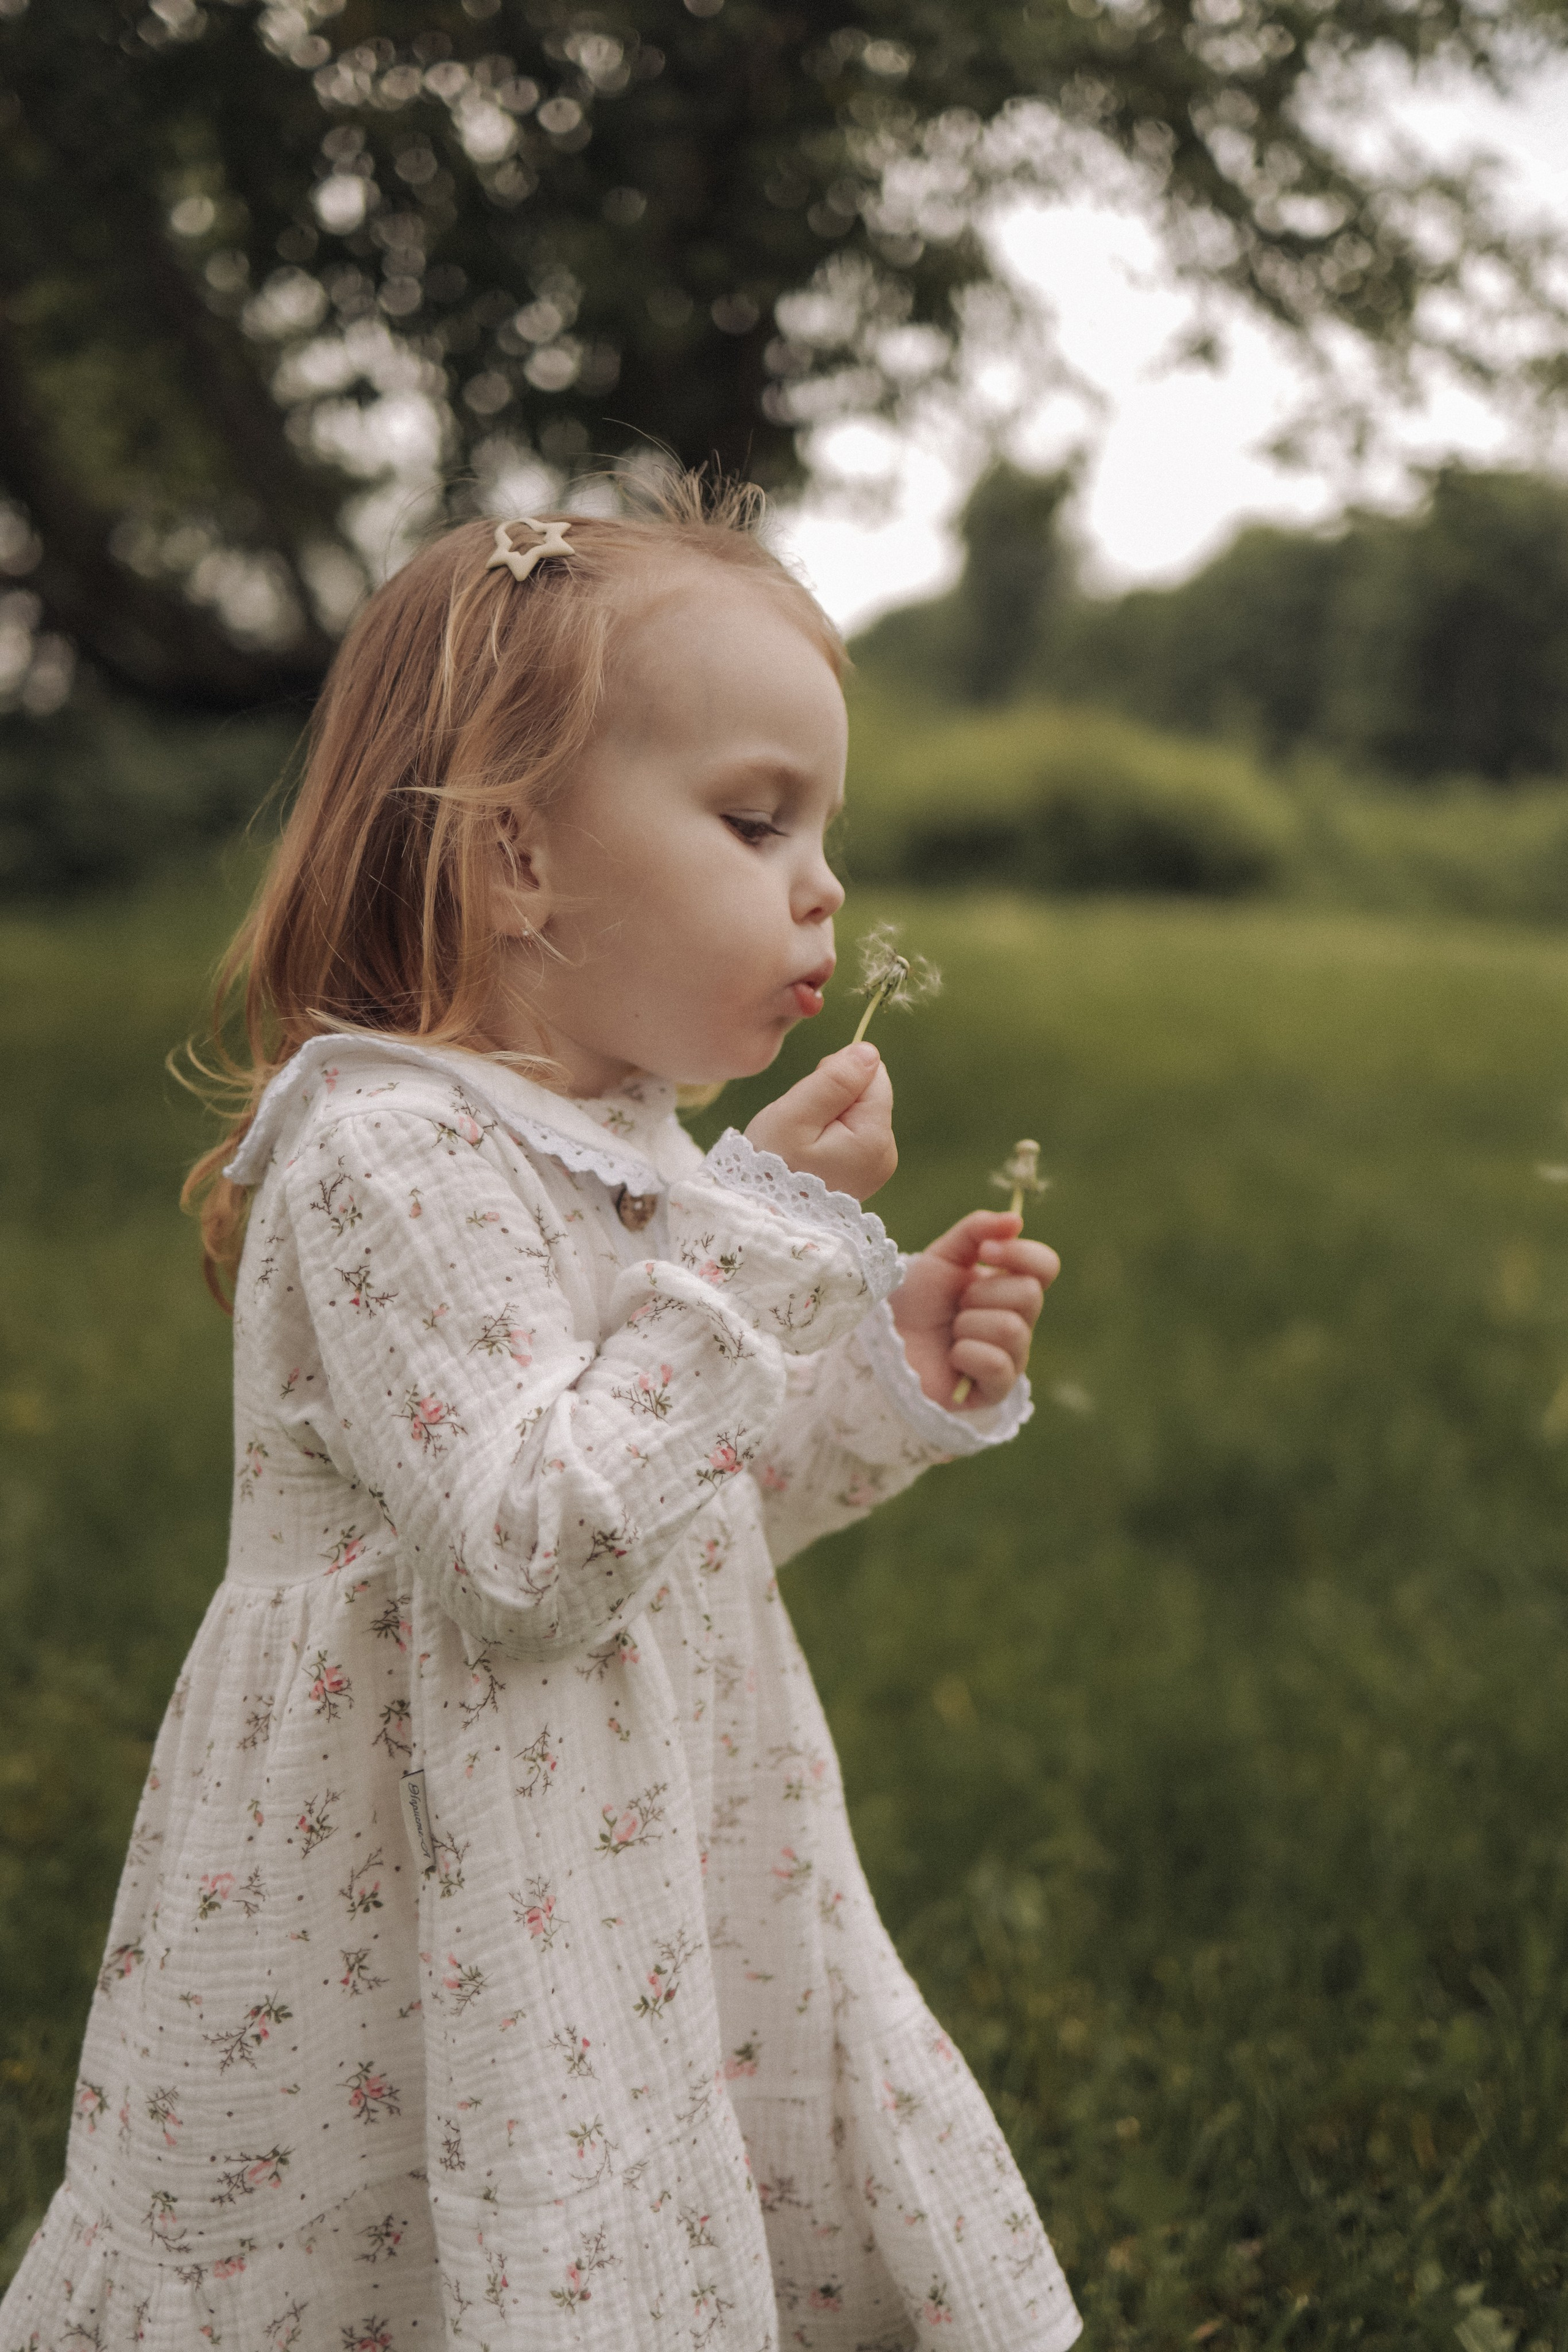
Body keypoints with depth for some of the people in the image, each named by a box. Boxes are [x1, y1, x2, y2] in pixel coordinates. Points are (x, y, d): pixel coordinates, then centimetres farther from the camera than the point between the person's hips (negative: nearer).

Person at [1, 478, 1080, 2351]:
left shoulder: (628, 1145, 8)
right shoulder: (389, 1150, -20)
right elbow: (530, 1555, -28)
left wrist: (893, 1374, 1)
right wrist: (762, 1231, -25)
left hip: (649, 1874, 9)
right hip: (418, 1923, -8)